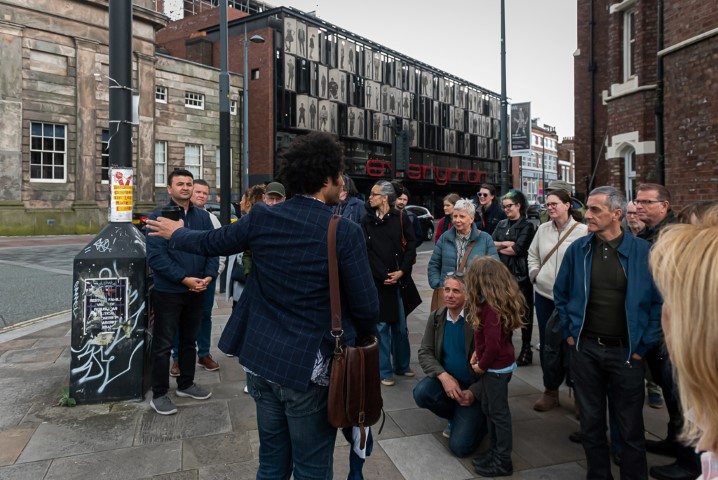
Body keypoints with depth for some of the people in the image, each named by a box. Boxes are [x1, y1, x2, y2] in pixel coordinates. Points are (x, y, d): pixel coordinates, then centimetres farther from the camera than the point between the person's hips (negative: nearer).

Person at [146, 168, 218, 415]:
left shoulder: (203, 217, 7)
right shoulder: (158, 217, -7)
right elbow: (155, 256, -16)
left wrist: (208, 276, -12)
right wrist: (184, 279, -21)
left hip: (197, 291, 5)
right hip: (168, 292, -5)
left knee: (189, 340, 18)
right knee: (163, 344, 5)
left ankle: (186, 384, 34)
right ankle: (159, 394, 18)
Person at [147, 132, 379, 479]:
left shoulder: (262, 217, -5)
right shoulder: (346, 232, -17)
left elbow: (210, 243, 10)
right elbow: (366, 305, -13)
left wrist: (176, 233, 32)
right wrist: (365, 336, 10)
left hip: (261, 357, 5)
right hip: (309, 366, -5)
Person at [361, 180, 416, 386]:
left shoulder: (401, 218, 1)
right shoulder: (366, 220, 4)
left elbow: (411, 245, -1)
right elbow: (365, 251, -2)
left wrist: (402, 271, -12)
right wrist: (383, 275, -10)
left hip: (398, 279, 0)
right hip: (376, 280, 0)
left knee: (400, 325, 11)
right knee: (381, 325, 4)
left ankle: (402, 365, 28)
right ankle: (385, 371, 15)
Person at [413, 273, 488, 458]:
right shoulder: (436, 317, -2)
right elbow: (425, 352, -4)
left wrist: (474, 392, -22)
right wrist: (444, 376, -22)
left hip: (473, 386, -5)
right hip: (446, 379, 5)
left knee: (459, 446, -15)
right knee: (421, 393, -27)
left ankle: (480, 418, 19)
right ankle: (456, 417, 6)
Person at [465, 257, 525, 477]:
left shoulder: (491, 307, -27)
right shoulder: (497, 301, 3)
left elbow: (493, 344, -28)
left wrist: (481, 365, -14)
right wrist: (478, 353, 5)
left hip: (497, 367, -9)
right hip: (495, 364, 9)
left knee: (499, 412, 6)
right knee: (488, 408, 21)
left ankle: (503, 462, 22)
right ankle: (496, 451, 36)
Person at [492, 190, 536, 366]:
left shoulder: (527, 226, -4)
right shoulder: (501, 224, 13)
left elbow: (518, 249, -16)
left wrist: (499, 247, -3)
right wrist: (507, 243, -12)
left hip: (520, 274, -5)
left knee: (524, 312, 6)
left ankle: (526, 350, 16)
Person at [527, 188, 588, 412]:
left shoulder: (582, 231, -8)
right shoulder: (543, 229, 7)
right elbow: (532, 255, 17)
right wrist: (534, 274, 3)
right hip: (544, 294, 5)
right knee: (546, 343, 11)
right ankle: (550, 391, 25)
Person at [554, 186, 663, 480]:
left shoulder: (643, 252, -9)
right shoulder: (577, 249, -2)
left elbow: (660, 301, -3)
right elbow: (561, 293, 10)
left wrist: (644, 345, -4)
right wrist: (568, 331, 5)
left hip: (625, 351, -2)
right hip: (585, 348, 2)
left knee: (630, 427, 12)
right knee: (591, 422, 15)